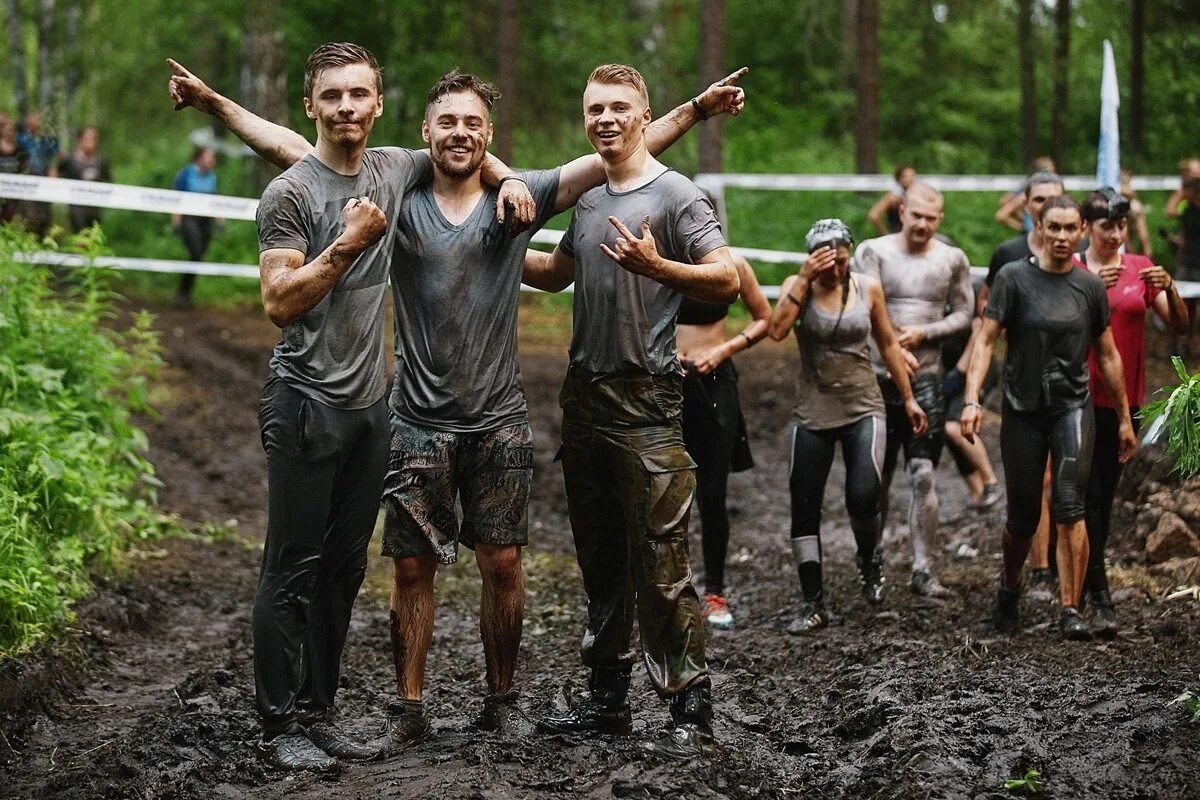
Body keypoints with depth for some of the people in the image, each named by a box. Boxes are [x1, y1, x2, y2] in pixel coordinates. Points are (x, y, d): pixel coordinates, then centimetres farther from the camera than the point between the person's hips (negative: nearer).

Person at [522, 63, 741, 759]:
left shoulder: (675, 195, -6)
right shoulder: (588, 199, 17)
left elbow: (727, 281, -15)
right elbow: (558, 272, 33)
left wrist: (655, 266, -28)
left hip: (646, 403, -8)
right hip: (584, 396, 8)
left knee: (661, 565, -10)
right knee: (601, 563, 14)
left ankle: (692, 711, -6)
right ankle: (609, 697, 24)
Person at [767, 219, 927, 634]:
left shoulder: (868, 288, 0)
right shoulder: (798, 287, -3)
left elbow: (888, 344, 9)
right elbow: (778, 329, -21)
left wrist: (908, 398, 11)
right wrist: (804, 280, -21)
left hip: (862, 406, -1)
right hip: (813, 410, 1)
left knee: (864, 495, -19)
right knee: (804, 507, 1)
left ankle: (869, 560, 13)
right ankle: (813, 604, 11)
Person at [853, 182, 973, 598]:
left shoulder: (952, 259, 4)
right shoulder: (873, 252, -1)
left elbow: (964, 315, 7)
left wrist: (923, 333, -10)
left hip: (926, 379, 1)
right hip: (878, 377, 0)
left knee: (923, 475, -6)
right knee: (877, 477, 7)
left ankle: (921, 569, -2)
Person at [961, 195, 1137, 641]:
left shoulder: (1089, 286, 4)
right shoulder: (1014, 278, -3)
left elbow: (1107, 355, 12)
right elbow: (986, 340, -7)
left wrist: (1124, 419, 14)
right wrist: (972, 399, -20)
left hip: (1072, 408, 1)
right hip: (1022, 411, -1)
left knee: (1069, 507, -16)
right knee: (1023, 517, 8)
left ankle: (1070, 609, -15)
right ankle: (1009, 587, 37)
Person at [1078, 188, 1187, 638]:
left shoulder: (1141, 269, 6)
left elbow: (1180, 326, 1)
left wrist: (1169, 289, -17)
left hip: (1125, 398, 4)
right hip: (1082, 395, -3)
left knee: (1106, 495, 8)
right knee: (1088, 494, -9)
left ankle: (1081, 581, 20)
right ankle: (1099, 598, -10)